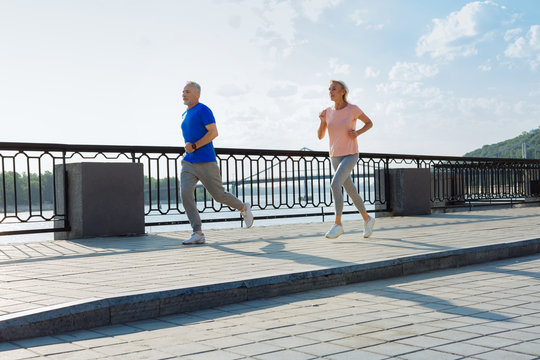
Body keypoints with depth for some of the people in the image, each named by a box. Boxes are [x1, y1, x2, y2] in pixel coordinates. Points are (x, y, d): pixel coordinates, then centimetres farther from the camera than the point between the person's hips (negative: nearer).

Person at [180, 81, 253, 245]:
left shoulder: (203, 110, -6)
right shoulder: (185, 115, 19)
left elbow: (213, 132, -17)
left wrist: (194, 146, -20)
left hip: (206, 162, -7)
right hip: (188, 163, 7)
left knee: (219, 195, 0)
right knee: (185, 194, -13)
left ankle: (244, 208, 30)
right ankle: (198, 234, -11)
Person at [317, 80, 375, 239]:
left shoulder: (353, 109, -8)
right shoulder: (328, 111, 4)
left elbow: (369, 123, 7)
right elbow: (320, 136, 5)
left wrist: (357, 133, -12)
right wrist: (322, 120, -14)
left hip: (350, 155, -5)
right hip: (335, 157, 5)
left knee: (335, 184, -25)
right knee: (351, 191, 11)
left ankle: (338, 224, -20)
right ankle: (367, 219, 31)